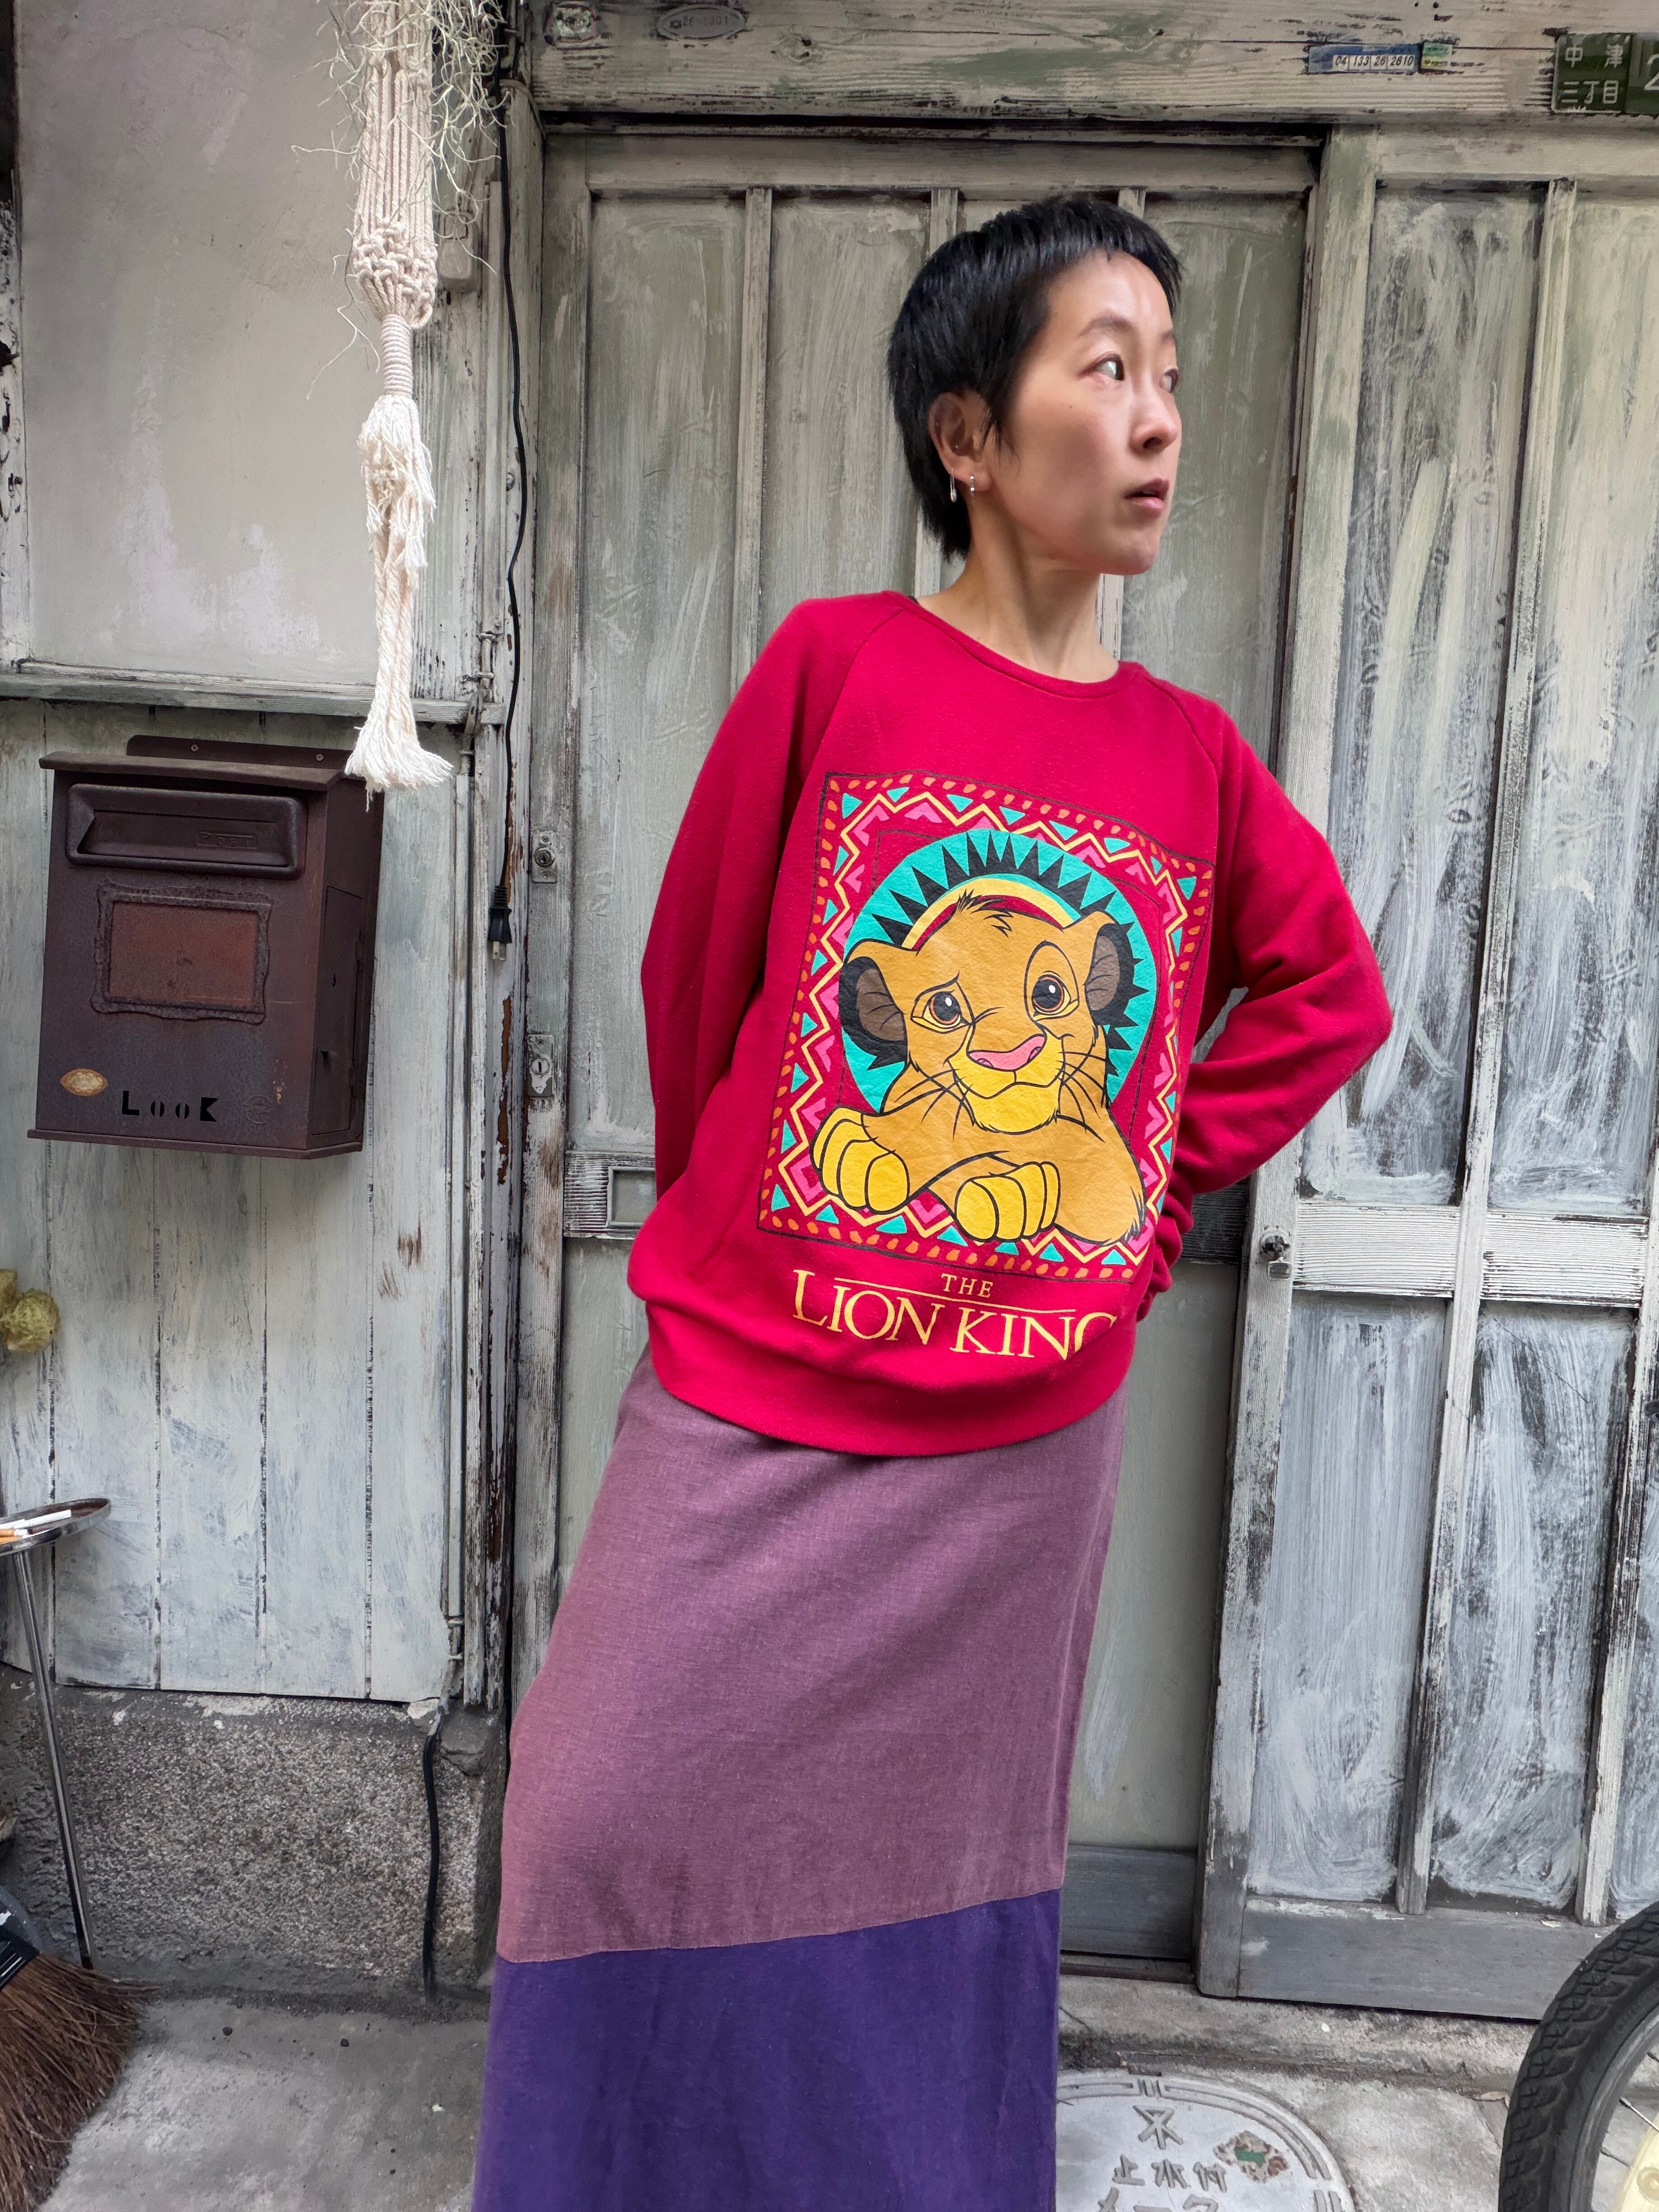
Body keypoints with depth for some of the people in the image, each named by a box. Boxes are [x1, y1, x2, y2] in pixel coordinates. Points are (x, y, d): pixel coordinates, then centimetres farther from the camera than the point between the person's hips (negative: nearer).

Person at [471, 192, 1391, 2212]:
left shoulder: (1194, 756, 2)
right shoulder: (832, 664, -6)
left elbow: (1332, 989, 15)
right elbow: (692, 969, 2)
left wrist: (1159, 1180, 4)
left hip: (1025, 1438, 3)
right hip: (751, 1407, -2)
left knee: (952, 1875, 17)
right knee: (630, 1838, 6)